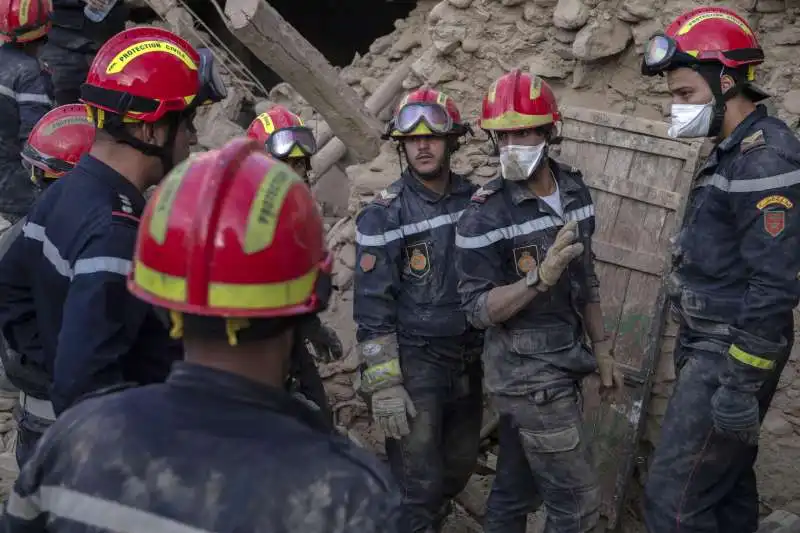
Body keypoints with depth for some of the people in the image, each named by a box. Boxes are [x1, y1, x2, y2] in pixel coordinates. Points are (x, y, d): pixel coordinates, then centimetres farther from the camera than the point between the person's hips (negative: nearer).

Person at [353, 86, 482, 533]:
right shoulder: (383, 216, -11)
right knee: (420, 482, -2)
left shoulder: (476, 200, 2)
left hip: (469, 360, 5)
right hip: (414, 362, -5)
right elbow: (372, 307, -12)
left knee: (460, 466, 17)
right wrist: (384, 385, -15)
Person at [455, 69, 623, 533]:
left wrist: (601, 347, 15)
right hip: (528, 374, -6)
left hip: (562, 364, 6)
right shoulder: (485, 216, -17)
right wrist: (540, 277, -29)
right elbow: (479, 309, -17)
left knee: (516, 488, 17)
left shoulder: (575, 190, 3)